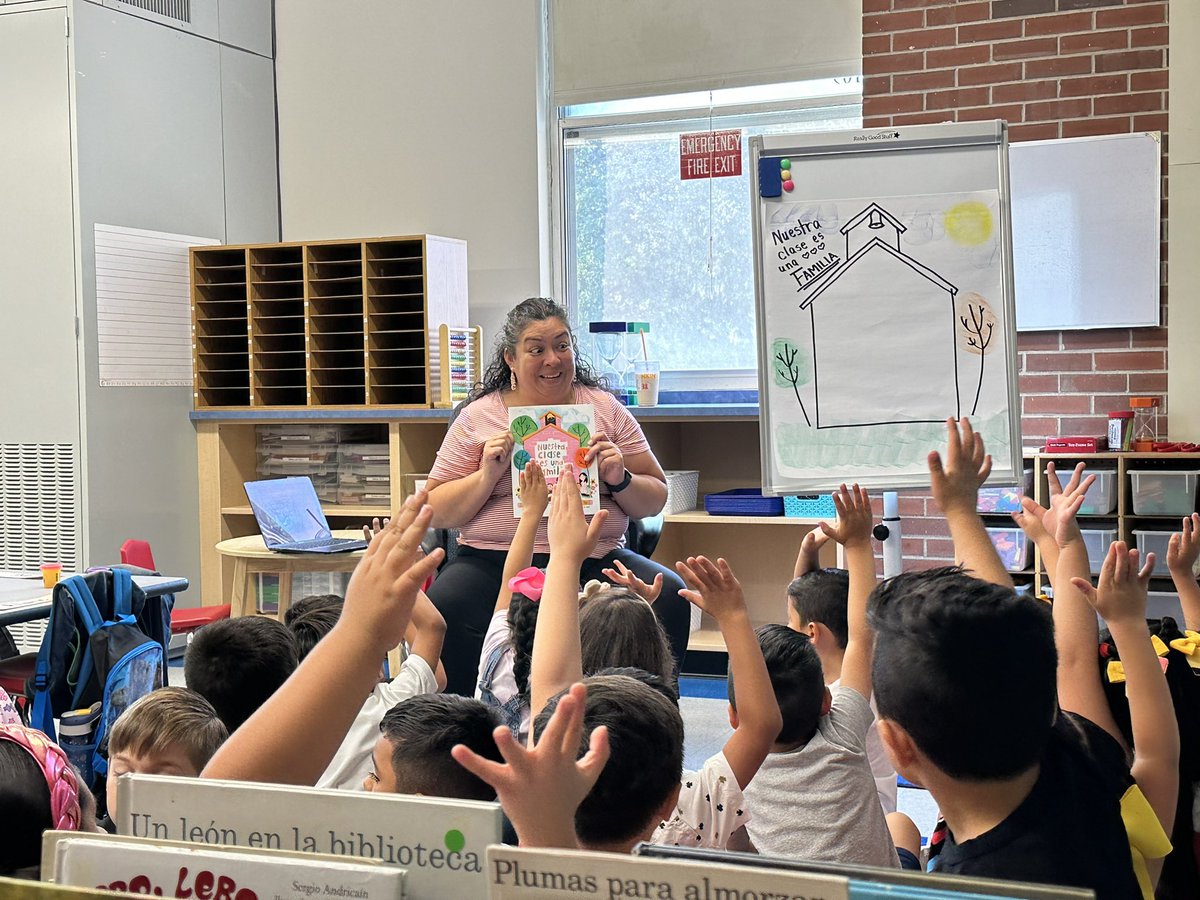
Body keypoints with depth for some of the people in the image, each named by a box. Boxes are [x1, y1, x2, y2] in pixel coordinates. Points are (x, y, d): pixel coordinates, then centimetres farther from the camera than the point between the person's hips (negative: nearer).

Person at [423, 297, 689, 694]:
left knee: (669, 597, -26)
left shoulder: (606, 409, 12)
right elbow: (437, 513, 8)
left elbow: (655, 501, 14)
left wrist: (620, 480, -6)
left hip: (595, 559, 1)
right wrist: (487, 475, -8)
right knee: (442, 610, -31)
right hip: (494, 560, -1)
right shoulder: (479, 416, 9)